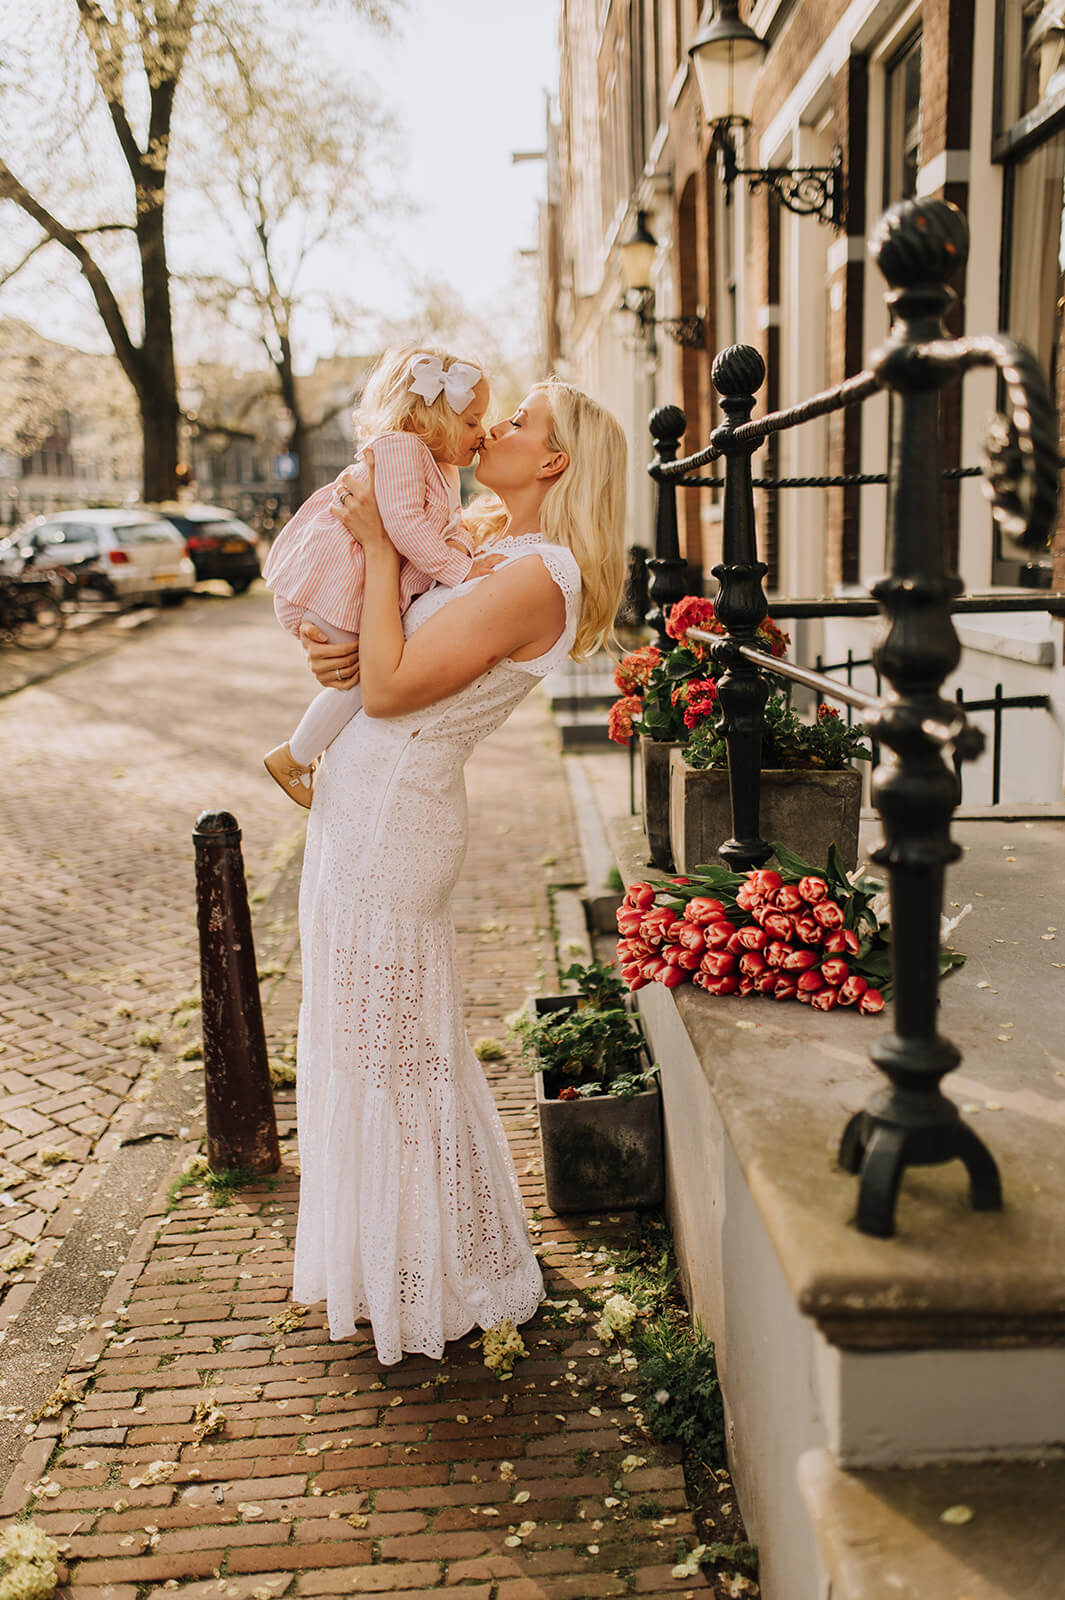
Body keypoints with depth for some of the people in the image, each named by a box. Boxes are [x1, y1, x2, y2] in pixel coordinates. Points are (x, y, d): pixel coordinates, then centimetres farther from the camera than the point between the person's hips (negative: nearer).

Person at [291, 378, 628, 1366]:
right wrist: (335, 647, -5)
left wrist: (381, 544, -17)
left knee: (399, 1048, 4)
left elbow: (389, 687, -23)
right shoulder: (486, 541, 10)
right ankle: (383, 1258, 39)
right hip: (361, 804, 10)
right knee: (360, 1037, 20)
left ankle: (435, 1282, 24)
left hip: (395, 816, -10)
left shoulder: (536, 577, -19)